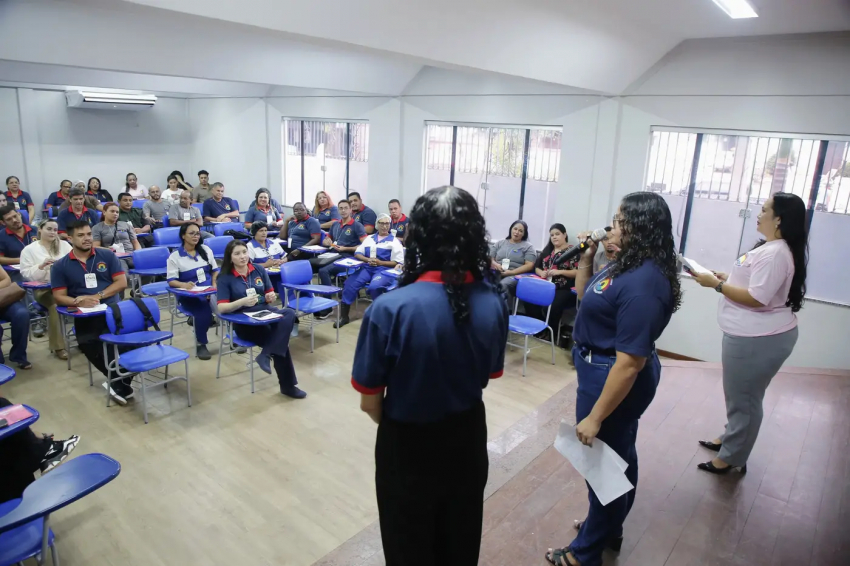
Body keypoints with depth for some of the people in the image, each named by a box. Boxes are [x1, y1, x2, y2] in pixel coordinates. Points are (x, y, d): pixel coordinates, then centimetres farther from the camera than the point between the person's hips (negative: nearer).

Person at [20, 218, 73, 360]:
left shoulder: (64, 245, 13)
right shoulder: (29, 249, 6)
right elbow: (25, 273, -1)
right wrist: (41, 266, -15)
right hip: (43, 288, -2)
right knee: (55, 305, -33)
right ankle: (57, 346, -21)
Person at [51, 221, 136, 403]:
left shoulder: (107, 255, 10)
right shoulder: (60, 266, 10)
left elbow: (122, 282, 5)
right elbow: (59, 297, 6)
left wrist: (98, 296, -8)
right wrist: (78, 301, -15)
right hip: (84, 316, 0)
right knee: (89, 344, -33)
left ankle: (119, 382, -13)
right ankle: (122, 382, -15)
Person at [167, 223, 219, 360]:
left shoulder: (206, 250, 13)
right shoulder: (175, 256, 0)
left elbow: (215, 270, 17)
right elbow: (171, 281, -5)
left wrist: (215, 285, -2)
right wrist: (185, 285, -26)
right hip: (189, 295, -3)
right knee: (204, 310, -34)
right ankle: (201, 345, -14)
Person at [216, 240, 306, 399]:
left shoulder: (259, 270, 9)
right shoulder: (225, 278, -2)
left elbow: (270, 295, 16)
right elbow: (222, 308, -10)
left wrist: (271, 297, -9)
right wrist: (242, 302, -26)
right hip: (243, 322, -5)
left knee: (289, 313, -30)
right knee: (280, 341, -28)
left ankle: (267, 354, -28)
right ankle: (287, 385, -16)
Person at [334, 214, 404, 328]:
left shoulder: (394, 241, 7)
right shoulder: (369, 238, 21)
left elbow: (398, 263, -2)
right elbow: (357, 253, 15)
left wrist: (380, 262, -14)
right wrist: (368, 260, -6)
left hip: (384, 270, -4)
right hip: (367, 268, 4)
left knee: (374, 287, -35)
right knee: (349, 283, -18)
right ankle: (344, 316, -8)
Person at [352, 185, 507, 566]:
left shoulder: (391, 309, -28)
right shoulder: (493, 301, -14)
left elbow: (370, 401, -16)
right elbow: (490, 375, 2)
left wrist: (396, 422, 3)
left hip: (410, 445, -3)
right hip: (468, 436, 4)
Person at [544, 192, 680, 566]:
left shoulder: (643, 284, -30)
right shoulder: (629, 265, 1)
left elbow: (630, 362, -30)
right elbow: (586, 298, 14)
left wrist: (595, 417, -25)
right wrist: (585, 259, -1)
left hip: (612, 379, -10)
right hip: (601, 369, 10)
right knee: (616, 455, 25)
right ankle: (608, 528, 47)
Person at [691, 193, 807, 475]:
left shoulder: (775, 254, -23)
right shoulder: (771, 247, 12)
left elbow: (757, 298, -27)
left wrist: (716, 285, -19)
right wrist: (726, 278, 9)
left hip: (759, 339, -11)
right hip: (753, 335, 11)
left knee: (743, 399, 4)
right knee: (739, 396, 25)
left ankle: (732, 458, 19)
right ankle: (730, 438, 42)